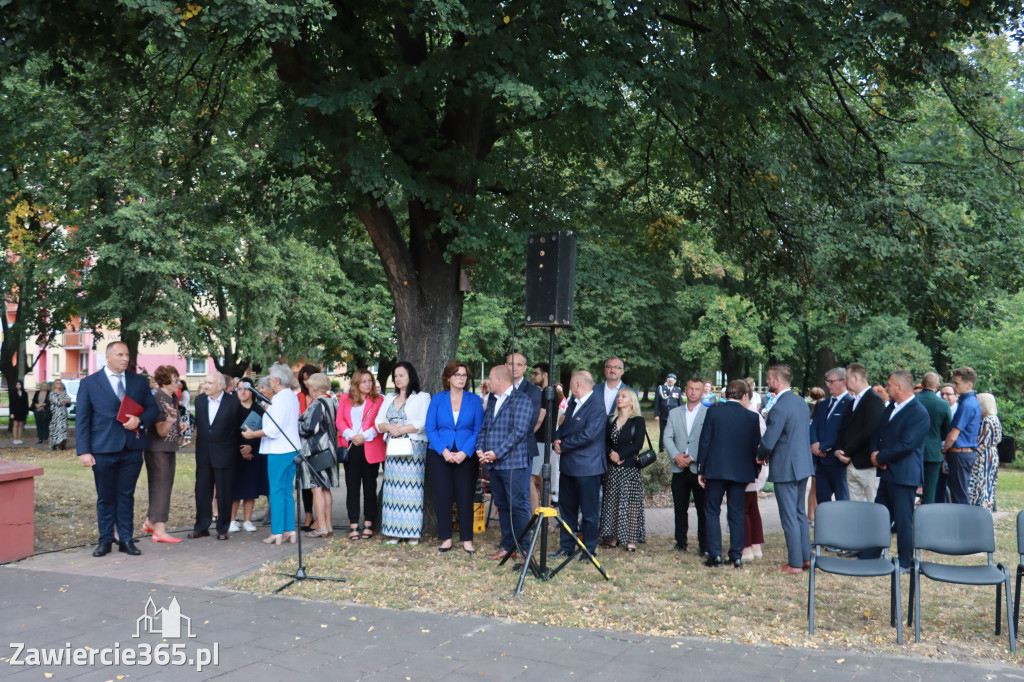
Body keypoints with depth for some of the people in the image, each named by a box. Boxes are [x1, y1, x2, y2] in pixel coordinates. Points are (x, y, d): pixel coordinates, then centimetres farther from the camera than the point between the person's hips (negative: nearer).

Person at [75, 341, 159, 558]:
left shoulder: (139, 382, 9)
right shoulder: (89, 383, 1)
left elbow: (153, 409, 11)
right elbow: (82, 419, -1)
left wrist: (140, 420, -11)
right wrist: (83, 451, -8)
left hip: (132, 448, 2)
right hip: (103, 450, -2)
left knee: (126, 496, 8)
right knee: (105, 497, 7)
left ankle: (126, 540, 15)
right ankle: (105, 540, 18)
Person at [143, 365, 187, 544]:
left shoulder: (173, 398, 10)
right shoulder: (158, 399, -18)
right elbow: (161, 431, -20)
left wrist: (179, 424, 6)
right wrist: (171, 417, -35)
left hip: (169, 449, 9)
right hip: (157, 450, -9)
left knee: (163, 487, 15)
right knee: (161, 487, -8)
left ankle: (150, 522, 28)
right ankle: (159, 531, -6)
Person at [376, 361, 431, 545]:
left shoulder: (422, 397, 3)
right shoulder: (389, 398, 21)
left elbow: (423, 423, -9)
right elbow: (379, 422, 13)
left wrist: (400, 429, -11)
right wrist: (389, 427, -8)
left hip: (413, 447, -5)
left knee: (411, 487, -8)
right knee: (393, 488, 0)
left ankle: (413, 532, -4)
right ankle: (395, 532, 3)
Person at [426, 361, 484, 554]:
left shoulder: (474, 401, 3)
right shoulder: (437, 399, 4)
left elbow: (479, 430, -2)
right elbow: (430, 428, 0)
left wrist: (464, 453, -14)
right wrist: (444, 451, -12)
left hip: (466, 456, 0)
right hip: (440, 456, 1)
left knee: (465, 497, 1)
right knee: (443, 497, 2)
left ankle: (467, 539, 11)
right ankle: (446, 538, 12)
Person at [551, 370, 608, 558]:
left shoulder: (597, 407, -17)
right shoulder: (574, 403, 12)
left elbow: (587, 435, -23)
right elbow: (564, 425, 18)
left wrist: (563, 446, -15)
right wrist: (558, 438, -4)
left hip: (587, 467, -9)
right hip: (568, 465, 9)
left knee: (589, 511, 2)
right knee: (566, 507, 15)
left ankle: (589, 549, 13)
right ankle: (567, 546, 26)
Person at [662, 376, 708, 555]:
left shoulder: (709, 414, 1)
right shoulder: (674, 413, 14)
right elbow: (668, 437, 6)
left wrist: (693, 457, -14)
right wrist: (676, 456, -10)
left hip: (700, 468, -3)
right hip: (679, 468, 4)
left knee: (703, 509, 0)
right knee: (680, 508, 9)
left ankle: (704, 546, 7)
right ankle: (681, 542, 20)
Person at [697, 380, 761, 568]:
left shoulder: (713, 413, -5)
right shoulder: (752, 417, -1)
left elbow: (704, 442, -4)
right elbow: (756, 447, 4)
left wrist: (701, 470, 2)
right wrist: (753, 473, 14)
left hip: (715, 470, -1)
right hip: (741, 473, 2)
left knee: (712, 512, 7)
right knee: (737, 515, 9)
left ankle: (715, 555, 3)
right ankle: (736, 556, 10)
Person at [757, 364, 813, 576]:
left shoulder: (779, 408, -21)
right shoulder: (801, 402, 8)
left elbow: (768, 443, -22)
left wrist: (761, 456, 1)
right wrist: (767, 453, 16)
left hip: (785, 468, -9)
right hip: (804, 464, 9)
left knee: (789, 517, 0)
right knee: (800, 512, 19)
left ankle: (795, 564, 6)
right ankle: (805, 557, 27)